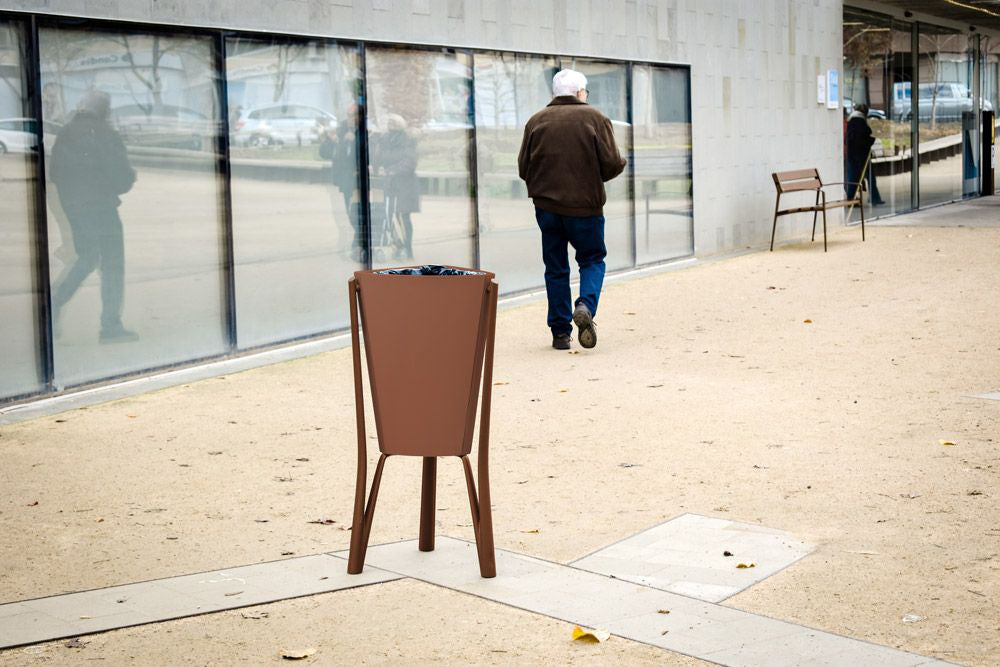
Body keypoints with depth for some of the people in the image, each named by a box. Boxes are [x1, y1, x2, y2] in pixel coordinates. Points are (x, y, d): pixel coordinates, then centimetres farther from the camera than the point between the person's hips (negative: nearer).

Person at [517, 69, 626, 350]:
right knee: (592, 259, 15)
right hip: (585, 206, -2)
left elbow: (524, 168, 3)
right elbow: (612, 164, -8)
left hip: (546, 206, 2)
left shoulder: (536, 121, 3)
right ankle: (586, 305, -12)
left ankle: (560, 332, 9)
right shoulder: (595, 118, -3)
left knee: (555, 268, 10)